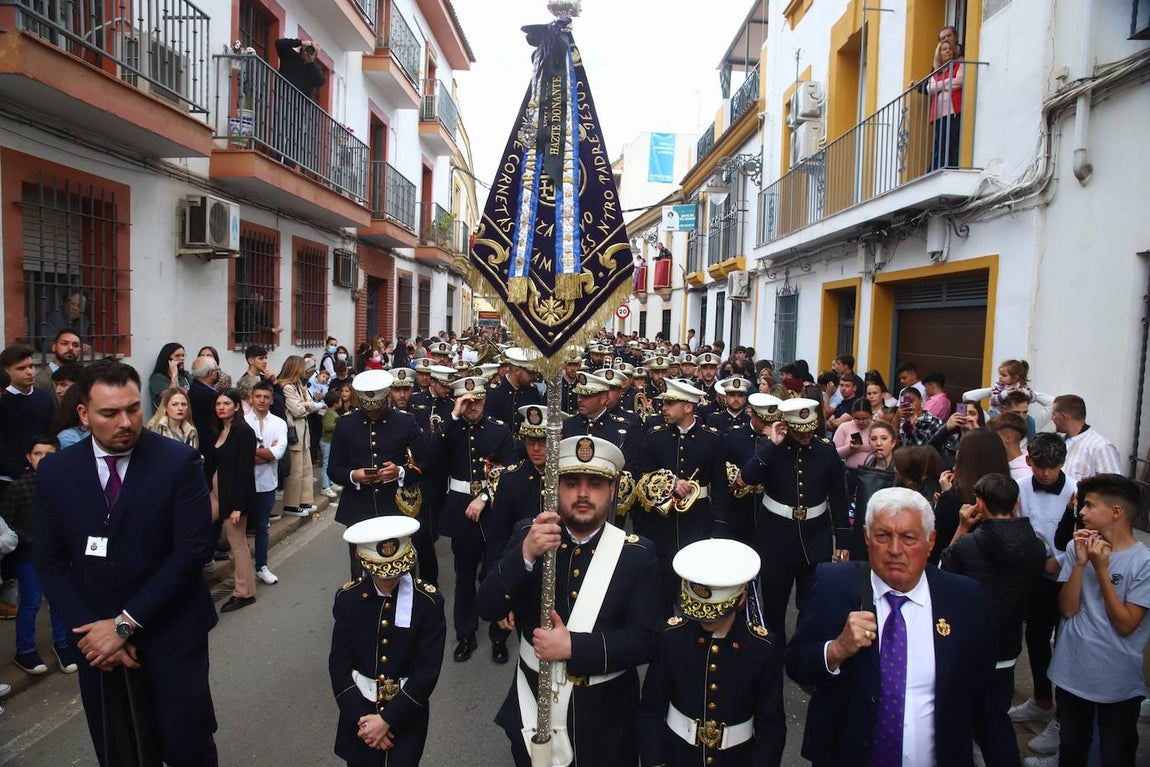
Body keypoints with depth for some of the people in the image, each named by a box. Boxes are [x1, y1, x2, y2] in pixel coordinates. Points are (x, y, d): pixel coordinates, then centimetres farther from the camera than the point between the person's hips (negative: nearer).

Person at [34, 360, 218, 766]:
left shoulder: (180, 462, -11)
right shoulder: (54, 471, -1)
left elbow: (191, 550, -14)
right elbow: (49, 561, 2)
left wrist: (125, 623, -15)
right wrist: (91, 629, -8)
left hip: (171, 636, -2)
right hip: (97, 640, 3)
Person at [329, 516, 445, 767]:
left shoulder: (429, 601, -16)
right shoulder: (348, 598, -9)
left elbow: (427, 671, -15)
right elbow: (339, 665, -5)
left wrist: (387, 719, -17)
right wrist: (361, 718, -12)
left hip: (406, 714, -2)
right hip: (359, 710, 2)